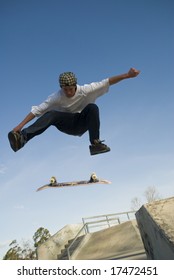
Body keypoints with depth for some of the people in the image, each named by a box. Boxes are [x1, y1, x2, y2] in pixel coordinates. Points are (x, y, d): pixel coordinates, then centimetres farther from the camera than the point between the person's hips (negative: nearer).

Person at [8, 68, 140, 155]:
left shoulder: (85, 90, -18)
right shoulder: (57, 97, -17)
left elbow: (106, 82, -21)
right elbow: (38, 110, -20)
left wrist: (127, 75, -30)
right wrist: (20, 125, -27)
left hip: (82, 123, 0)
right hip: (67, 124, 0)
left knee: (93, 107, -29)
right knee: (51, 114, -30)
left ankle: (95, 143, -27)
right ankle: (22, 137, -43)